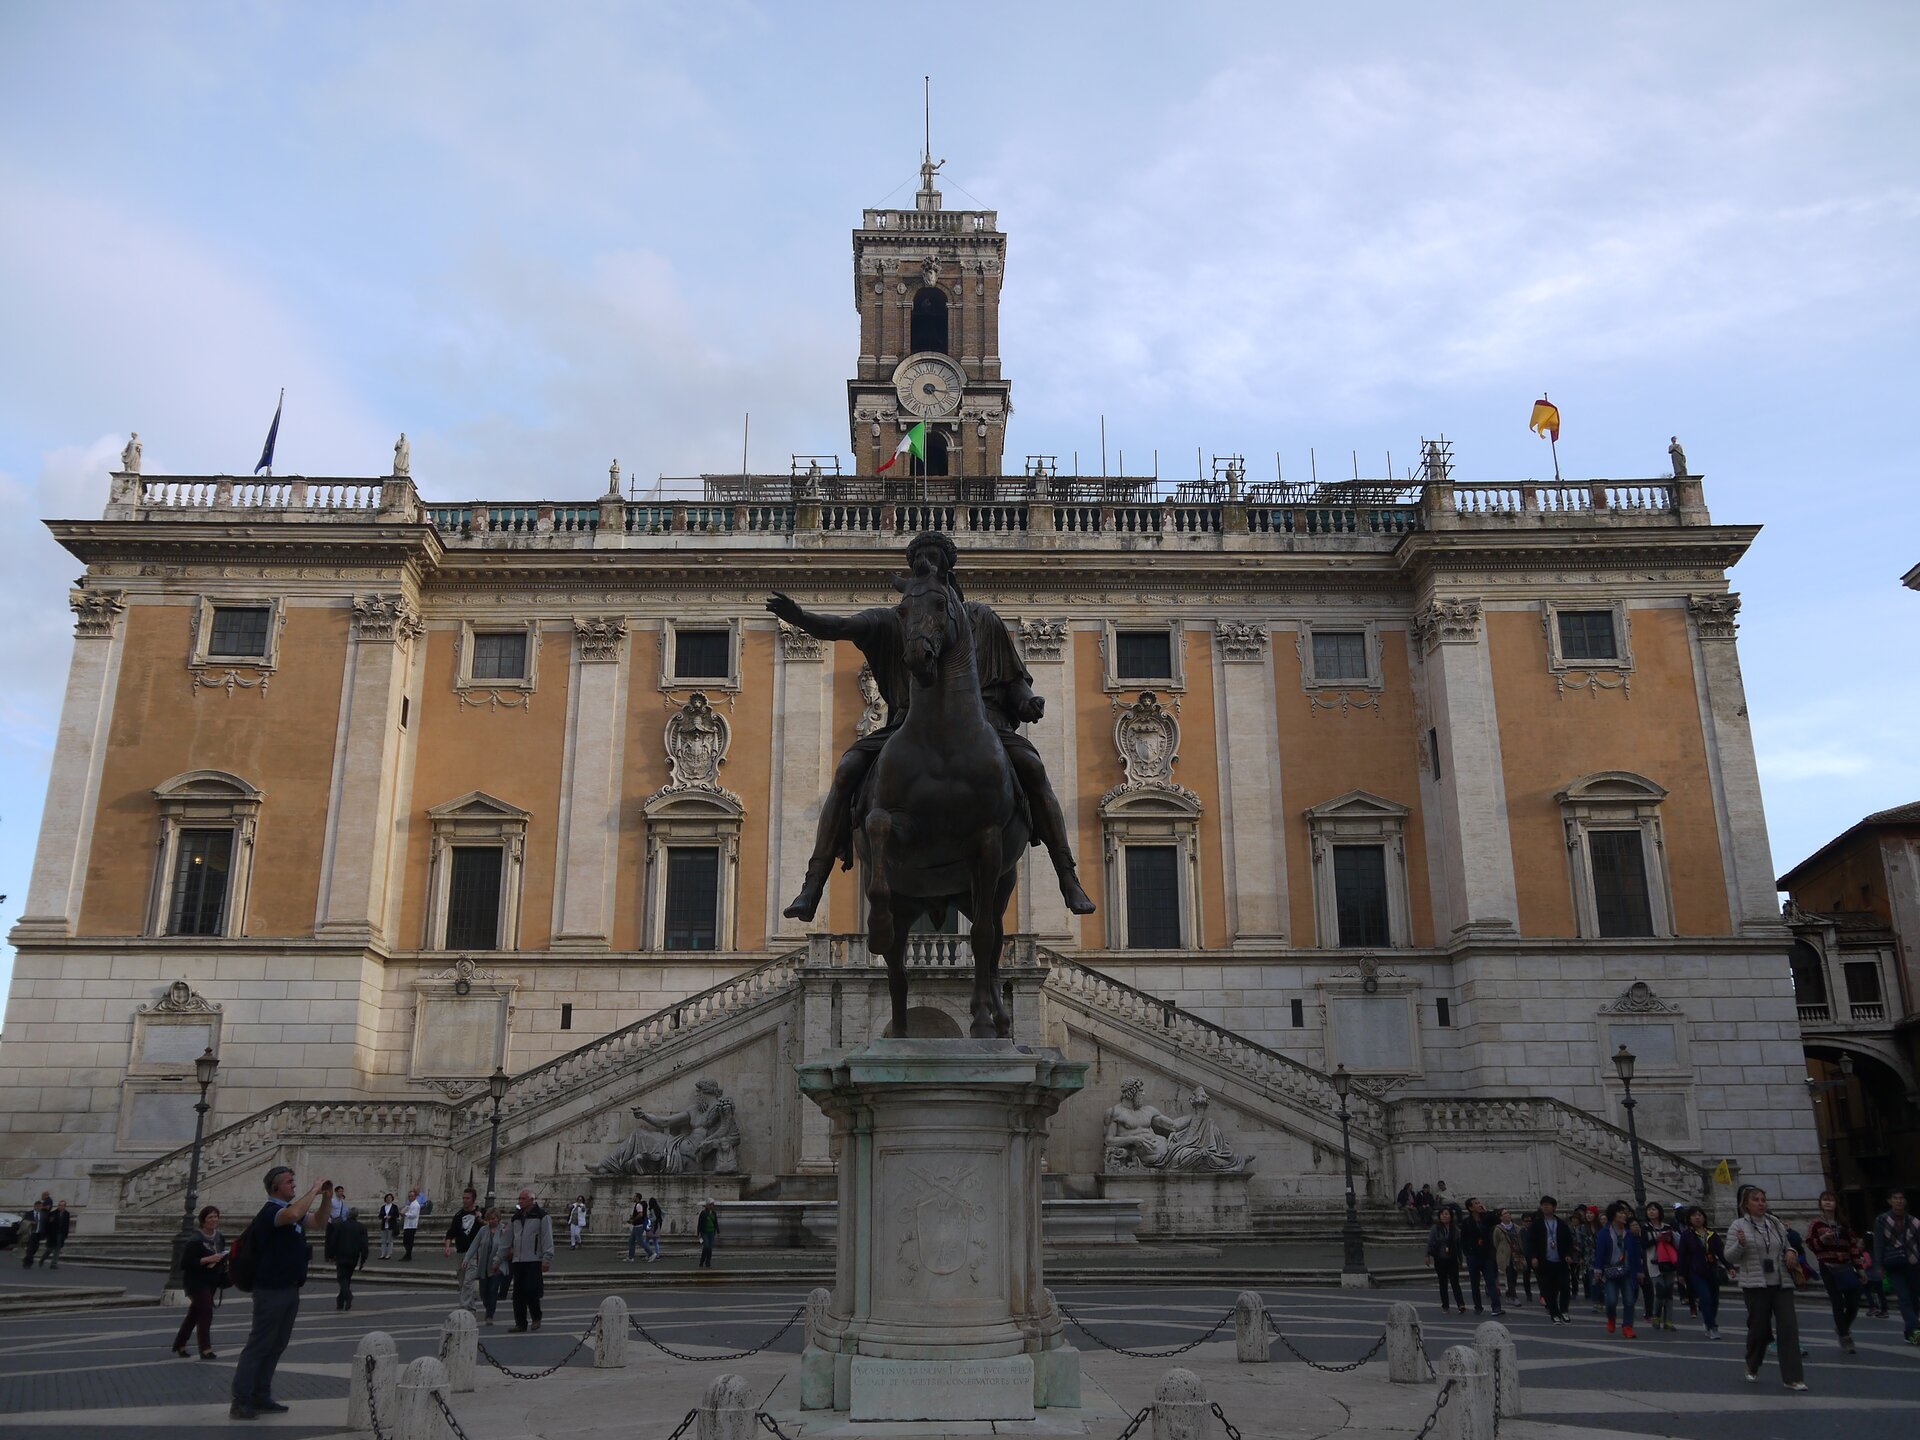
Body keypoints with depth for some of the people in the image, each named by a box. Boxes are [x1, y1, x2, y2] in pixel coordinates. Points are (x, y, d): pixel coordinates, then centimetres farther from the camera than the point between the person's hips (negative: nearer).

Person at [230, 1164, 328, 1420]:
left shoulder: (288, 1210, 14)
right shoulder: (270, 1212, -16)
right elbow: (292, 1215, -39)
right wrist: (314, 1190, -28)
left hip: (289, 1289, 9)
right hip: (271, 1291, -9)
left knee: (277, 1346, 14)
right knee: (259, 1345, -5)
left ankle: (261, 1397, 21)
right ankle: (241, 1401, 0)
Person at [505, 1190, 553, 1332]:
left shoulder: (542, 1216, -3)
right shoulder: (516, 1218, 18)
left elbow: (547, 1238, -7)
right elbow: (509, 1237, 28)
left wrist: (547, 1259, -13)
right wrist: (508, 1251, 22)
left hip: (534, 1261, -6)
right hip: (517, 1261, 6)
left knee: (531, 1291, -11)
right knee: (518, 1294, 4)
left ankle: (536, 1318, 11)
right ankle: (520, 1324, 11)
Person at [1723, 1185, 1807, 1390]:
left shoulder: (1776, 1224, 10)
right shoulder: (1739, 1226, -3)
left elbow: (1786, 1248, 22)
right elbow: (1729, 1256, -4)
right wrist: (1740, 1244, -24)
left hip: (1782, 1284, 4)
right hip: (1755, 1286, -4)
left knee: (1789, 1327, -5)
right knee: (1759, 1327, 3)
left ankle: (1792, 1377, -2)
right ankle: (1752, 1367, 27)